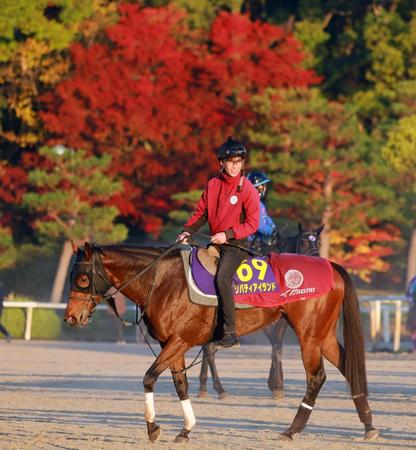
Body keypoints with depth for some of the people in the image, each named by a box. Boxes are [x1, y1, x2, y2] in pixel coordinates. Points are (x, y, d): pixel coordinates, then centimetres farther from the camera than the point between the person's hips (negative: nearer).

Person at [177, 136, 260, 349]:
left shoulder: (247, 189, -7)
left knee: (222, 278, -29)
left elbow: (252, 224, -9)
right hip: (215, 242, 7)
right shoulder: (213, 184, 9)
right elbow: (201, 213, 14)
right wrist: (187, 231, -3)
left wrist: (227, 234, -19)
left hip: (236, 244, -7)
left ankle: (230, 334, -30)